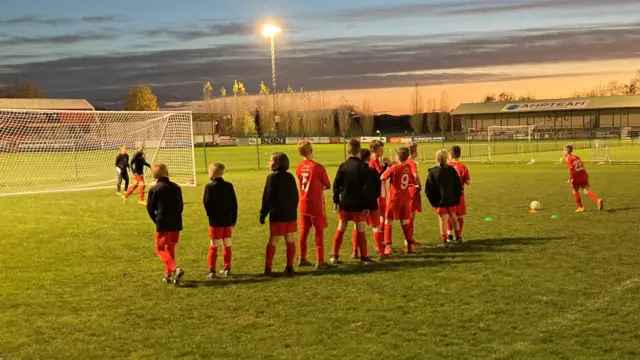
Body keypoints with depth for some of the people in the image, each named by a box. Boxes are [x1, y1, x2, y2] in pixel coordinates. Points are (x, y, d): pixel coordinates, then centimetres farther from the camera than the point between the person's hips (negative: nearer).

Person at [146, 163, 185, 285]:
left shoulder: (154, 189, -8)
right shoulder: (176, 187, 5)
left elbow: (150, 208, 0)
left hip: (163, 224, -5)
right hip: (176, 224, 5)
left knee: (160, 249, 1)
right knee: (170, 249, 16)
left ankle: (175, 269, -19)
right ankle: (168, 275, 18)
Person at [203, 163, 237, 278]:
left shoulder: (209, 187, -11)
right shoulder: (229, 186, 2)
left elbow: (206, 203, -11)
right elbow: (234, 204, 4)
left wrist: (210, 214, 7)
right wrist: (234, 219, 11)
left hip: (215, 221, -4)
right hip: (227, 221, 4)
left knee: (213, 247, 1)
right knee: (227, 246, 14)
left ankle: (212, 271, 0)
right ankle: (227, 269, 19)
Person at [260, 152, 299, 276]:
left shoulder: (272, 177, -10)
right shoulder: (290, 176, 8)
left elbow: (267, 198, -11)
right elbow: (295, 196, 13)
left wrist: (263, 214, -5)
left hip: (277, 216, -5)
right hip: (291, 215, 5)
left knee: (272, 241, 1)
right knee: (290, 240, 9)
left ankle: (268, 268, 2)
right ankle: (290, 267, 12)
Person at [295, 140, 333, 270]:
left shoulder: (299, 167, 0)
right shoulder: (318, 167, -17)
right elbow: (327, 185, -6)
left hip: (303, 204, 6)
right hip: (316, 205, -6)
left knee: (304, 231, 15)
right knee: (319, 232, 1)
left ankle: (302, 258, 24)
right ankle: (320, 261, 3)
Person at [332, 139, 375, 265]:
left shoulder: (343, 166, 3)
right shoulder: (362, 167, -8)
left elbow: (336, 185, 3)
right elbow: (365, 188, -10)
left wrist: (336, 201, 10)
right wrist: (366, 206, -7)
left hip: (344, 203, 4)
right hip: (358, 204, -4)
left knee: (340, 229, 11)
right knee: (361, 231, 1)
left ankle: (335, 256, 14)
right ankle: (364, 258, 4)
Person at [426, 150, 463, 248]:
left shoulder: (433, 172, -11)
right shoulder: (451, 170, -2)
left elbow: (429, 189, -8)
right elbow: (458, 185, 1)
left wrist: (433, 200, 2)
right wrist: (456, 198, 10)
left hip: (440, 200, -3)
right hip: (451, 199, 3)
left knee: (443, 220, 2)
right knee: (453, 217, 21)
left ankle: (444, 241, 2)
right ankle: (458, 236, 30)